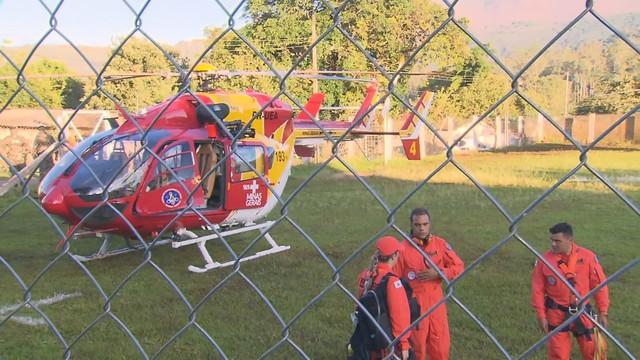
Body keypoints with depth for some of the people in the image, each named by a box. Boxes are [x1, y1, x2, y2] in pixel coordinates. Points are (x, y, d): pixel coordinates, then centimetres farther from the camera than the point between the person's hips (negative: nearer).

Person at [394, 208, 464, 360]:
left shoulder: (440, 244, -2)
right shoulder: (403, 248, -11)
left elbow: (459, 267, -2)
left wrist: (438, 273, -17)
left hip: (436, 302, 3)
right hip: (414, 303, -3)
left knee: (441, 345, 11)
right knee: (416, 345, 11)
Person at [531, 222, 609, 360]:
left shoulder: (587, 257, -9)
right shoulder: (545, 260, -10)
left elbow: (600, 285, -2)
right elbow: (538, 289, -4)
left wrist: (603, 312, -2)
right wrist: (541, 316, -5)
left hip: (582, 313, 1)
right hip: (557, 315, -1)